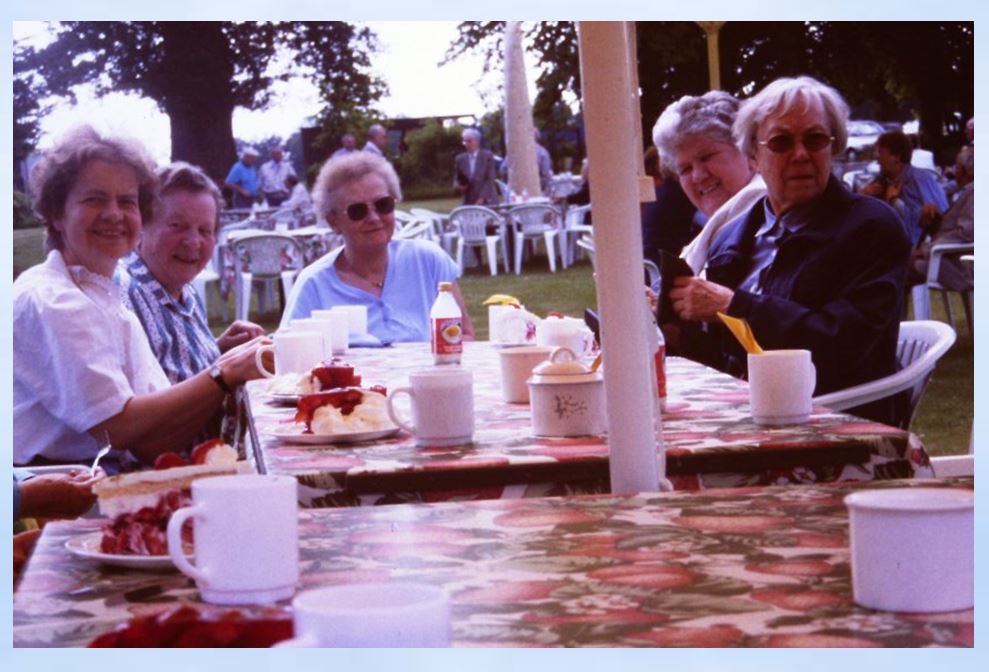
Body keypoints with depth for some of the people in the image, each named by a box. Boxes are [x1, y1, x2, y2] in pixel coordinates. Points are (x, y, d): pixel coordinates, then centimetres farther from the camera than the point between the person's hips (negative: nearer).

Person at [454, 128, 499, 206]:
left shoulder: (487, 156, 1)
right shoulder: (459, 159, 10)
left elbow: (490, 179, -4)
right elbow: (456, 179, 14)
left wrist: (482, 198, -14)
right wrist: (458, 186, -11)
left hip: (488, 201, -2)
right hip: (469, 202, 2)